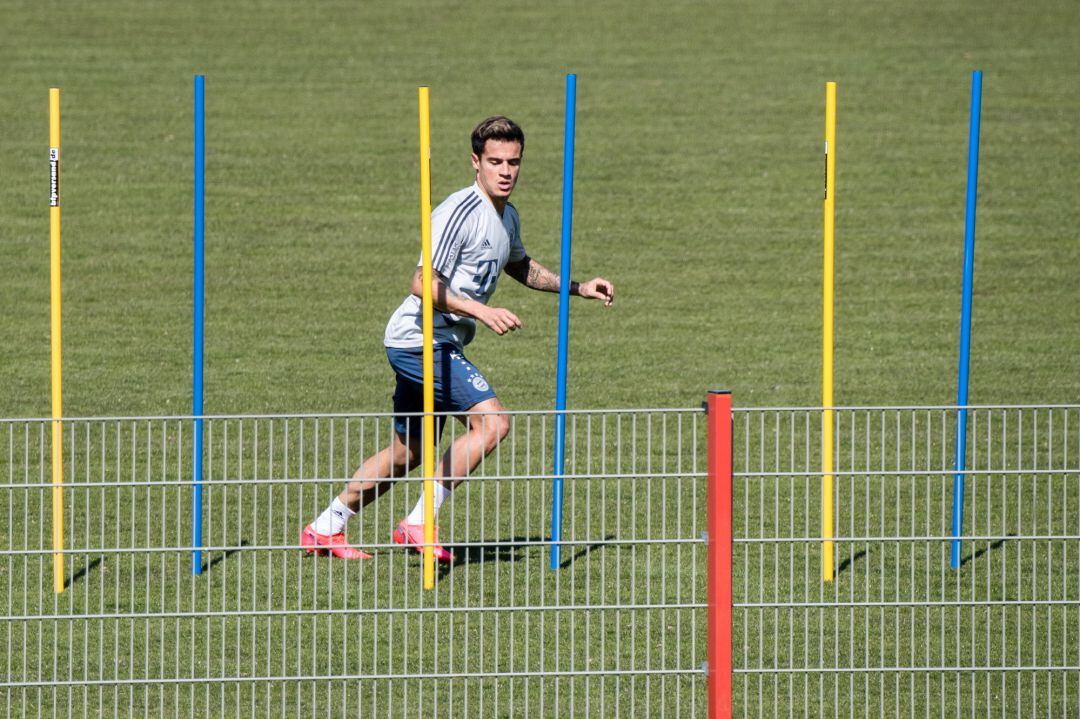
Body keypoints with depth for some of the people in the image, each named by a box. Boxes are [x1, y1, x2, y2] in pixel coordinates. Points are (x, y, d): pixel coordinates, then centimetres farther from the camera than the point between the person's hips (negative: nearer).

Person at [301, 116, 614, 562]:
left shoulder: (507, 217, 12)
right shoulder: (459, 212, -18)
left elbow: (519, 266, 33)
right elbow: (423, 284, -22)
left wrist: (578, 288, 26)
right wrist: (482, 312, -29)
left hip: (440, 346, 10)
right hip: (420, 340, -10)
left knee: (406, 453, 17)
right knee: (492, 421, -20)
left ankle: (324, 530, 27)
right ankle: (419, 523, -17)